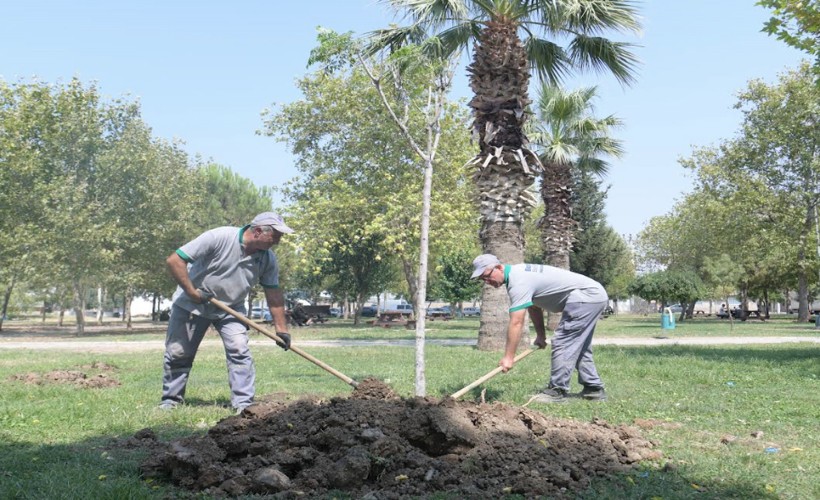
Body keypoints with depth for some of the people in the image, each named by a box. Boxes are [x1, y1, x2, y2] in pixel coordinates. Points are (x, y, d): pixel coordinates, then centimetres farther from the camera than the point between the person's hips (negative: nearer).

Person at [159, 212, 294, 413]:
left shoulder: (268, 259, -12)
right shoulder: (219, 237, -29)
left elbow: (274, 294, -1)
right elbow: (174, 260, -26)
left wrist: (281, 328, -4)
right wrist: (192, 292, -24)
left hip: (230, 308, 3)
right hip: (191, 304, -3)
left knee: (239, 351, -12)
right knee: (178, 353, 4)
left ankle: (243, 404, -8)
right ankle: (171, 400, 22)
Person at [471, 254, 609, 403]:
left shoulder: (518, 281, -21)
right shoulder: (518, 272, 11)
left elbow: (516, 323, -25)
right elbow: (534, 307, 22)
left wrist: (508, 357, -22)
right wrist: (541, 335, 23)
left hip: (585, 297, -11)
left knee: (563, 344, -10)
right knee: (578, 347, 17)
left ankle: (557, 391, -5)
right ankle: (594, 389, 22)